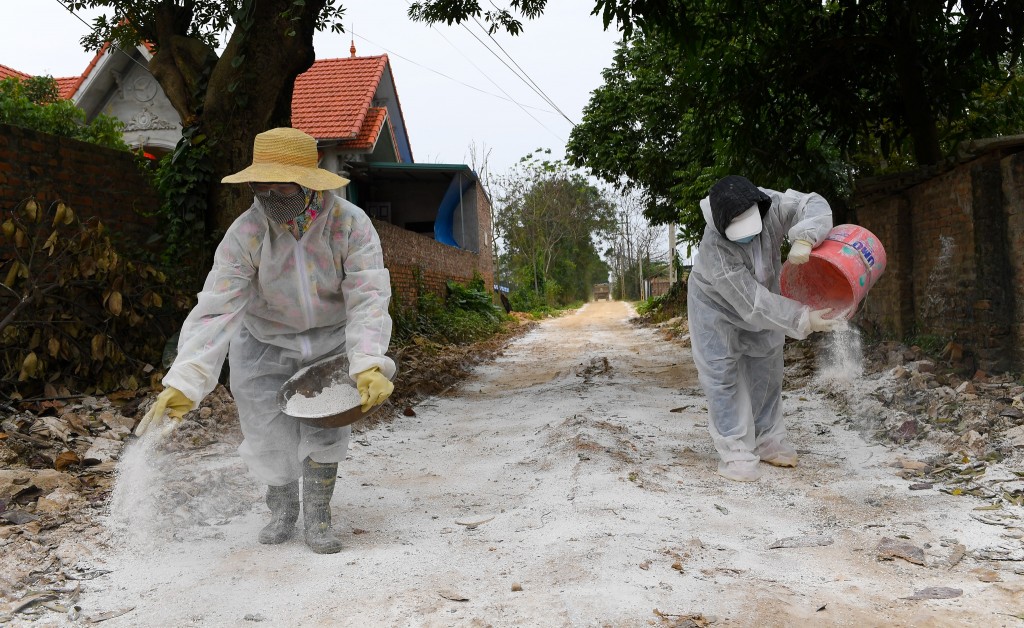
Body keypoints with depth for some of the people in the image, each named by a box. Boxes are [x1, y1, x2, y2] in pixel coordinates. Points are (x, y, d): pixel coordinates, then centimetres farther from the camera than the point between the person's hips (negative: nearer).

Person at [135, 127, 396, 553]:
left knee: (325, 428, -3)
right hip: (264, 343, 0)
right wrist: (184, 382, -42)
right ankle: (282, 508, 32)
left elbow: (368, 299, -32)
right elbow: (215, 310, -31)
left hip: (331, 341, 0)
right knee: (268, 439, 1)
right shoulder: (245, 234, -25)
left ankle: (317, 519, 19)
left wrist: (370, 366, -47)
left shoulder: (350, 224, -25)